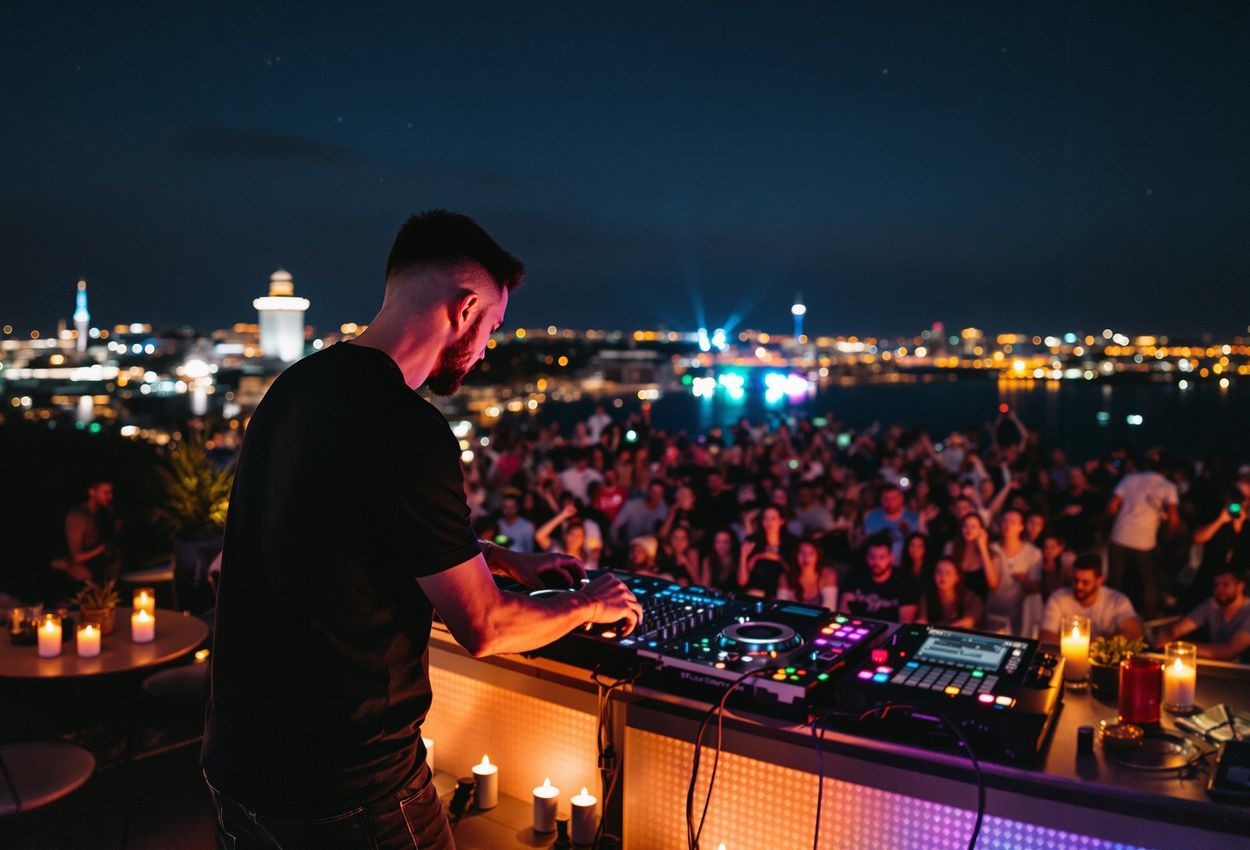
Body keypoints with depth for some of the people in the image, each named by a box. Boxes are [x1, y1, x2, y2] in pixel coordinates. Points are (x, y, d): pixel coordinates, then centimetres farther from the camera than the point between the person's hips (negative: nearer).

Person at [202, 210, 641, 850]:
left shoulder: (296, 388, 3)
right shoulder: (407, 431, -26)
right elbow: (484, 630, -16)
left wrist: (511, 562, 23)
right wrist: (587, 605, 2)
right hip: (345, 788, -8)